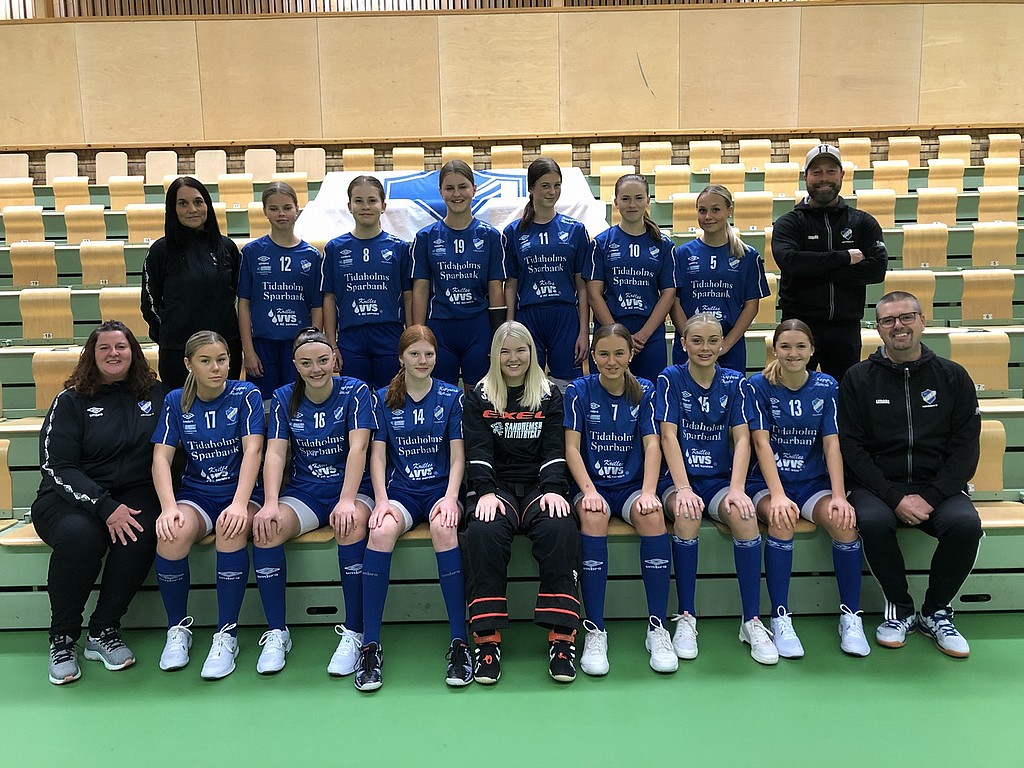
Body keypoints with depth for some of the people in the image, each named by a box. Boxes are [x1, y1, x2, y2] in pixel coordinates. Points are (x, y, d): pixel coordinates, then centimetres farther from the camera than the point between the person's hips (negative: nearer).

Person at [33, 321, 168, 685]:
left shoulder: (156, 394, 9)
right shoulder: (71, 401, 3)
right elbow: (56, 467, -5)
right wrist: (105, 507, -19)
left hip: (134, 494, 2)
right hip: (69, 497, -1)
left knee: (141, 532, -33)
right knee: (80, 535, -35)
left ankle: (104, 631, -14)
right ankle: (62, 638, -12)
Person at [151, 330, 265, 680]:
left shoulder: (246, 395, -3)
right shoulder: (176, 401, 5)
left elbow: (252, 450, -14)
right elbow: (161, 457, -4)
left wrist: (239, 504, -28)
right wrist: (169, 507, -21)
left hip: (239, 492, -2)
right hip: (195, 493, 2)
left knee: (232, 528, -36)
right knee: (172, 533, -31)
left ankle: (226, 634, -21)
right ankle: (178, 628, -7)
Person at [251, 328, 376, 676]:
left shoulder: (355, 392, -4)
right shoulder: (284, 398, 5)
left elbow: (357, 447, -15)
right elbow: (275, 453, -4)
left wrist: (346, 501, -28)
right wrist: (270, 504, -20)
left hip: (350, 489, -3)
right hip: (303, 492, 3)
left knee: (352, 524, -36)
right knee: (265, 528, -27)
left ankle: (352, 634, -24)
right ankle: (276, 633, -12)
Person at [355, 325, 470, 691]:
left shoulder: (452, 396, 6)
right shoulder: (383, 399, 8)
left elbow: (457, 456, 2)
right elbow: (378, 455, 3)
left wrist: (450, 497, -14)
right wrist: (382, 500, -12)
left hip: (440, 488, -1)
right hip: (400, 490, 1)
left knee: (443, 527, -36)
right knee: (382, 530, -33)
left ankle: (459, 643, -28)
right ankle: (370, 646, -26)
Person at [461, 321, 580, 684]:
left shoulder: (550, 395, 14)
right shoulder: (479, 397, 12)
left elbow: (554, 449, 4)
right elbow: (477, 451, 0)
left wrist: (552, 489, -14)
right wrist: (486, 491, -16)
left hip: (539, 485, 1)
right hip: (495, 485, 0)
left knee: (561, 528, -33)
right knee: (483, 531, -34)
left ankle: (561, 636, -28)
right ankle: (487, 638, -28)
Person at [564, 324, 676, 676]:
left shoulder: (645, 391, 5)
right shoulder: (579, 390, 1)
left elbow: (652, 446, -4)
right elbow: (571, 448, -6)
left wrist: (648, 492, -20)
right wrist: (589, 491, -21)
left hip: (632, 485, 1)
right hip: (592, 484, -1)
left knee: (653, 516, -32)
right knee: (593, 516, -35)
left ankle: (657, 627, -20)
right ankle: (595, 631, -27)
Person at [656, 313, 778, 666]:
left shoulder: (734, 383, 6)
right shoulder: (670, 379, 0)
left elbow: (742, 439, -2)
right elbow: (669, 437, -9)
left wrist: (737, 488, -17)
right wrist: (683, 489, -22)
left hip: (720, 479, 2)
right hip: (680, 479, -2)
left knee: (744, 513, -30)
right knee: (688, 514, -34)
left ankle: (752, 621, -18)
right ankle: (686, 618, -21)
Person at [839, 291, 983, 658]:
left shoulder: (953, 376, 7)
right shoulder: (859, 378, 3)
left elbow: (965, 447, 2)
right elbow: (851, 447, -4)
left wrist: (930, 497, -12)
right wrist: (895, 498, -15)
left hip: (938, 487, 2)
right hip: (878, 486, -1)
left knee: (966, 523, -28)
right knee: (872, 520, -32)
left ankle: (936, 612, -2)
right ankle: (899, 609, -5)